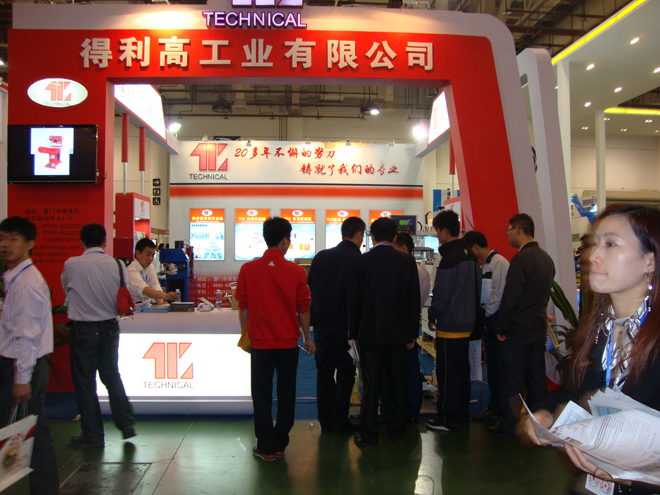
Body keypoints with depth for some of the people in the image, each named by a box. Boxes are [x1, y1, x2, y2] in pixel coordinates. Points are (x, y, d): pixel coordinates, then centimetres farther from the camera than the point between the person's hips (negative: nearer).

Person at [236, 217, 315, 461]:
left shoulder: (248, 269, -7)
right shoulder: (296, 271, -8)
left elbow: (243, 308, -1)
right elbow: (303, 309, -1)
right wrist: (307, 338, 12)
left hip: (261, 341, 0)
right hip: (288, 342, 0)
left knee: (262, 395, 9)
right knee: (286, 394, 13)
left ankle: (266, 447, 15)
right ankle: (280, 444, 22)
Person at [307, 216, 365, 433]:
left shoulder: (321, 256, 3)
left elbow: (309, 287, 7)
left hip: (321, 323, 5)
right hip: (344, 325, -5)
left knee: (324, 371, 13)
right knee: (345, 372, 8)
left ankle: (326, 420, 19)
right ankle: (340, 421, 12)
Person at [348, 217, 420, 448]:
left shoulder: (359, 262, -6)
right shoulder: (407, 261, -2)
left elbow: (353, 300, -2)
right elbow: (414, 299, 1)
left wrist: (354, 332, 7)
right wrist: (412, 333, 9)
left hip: (370, 333, -2)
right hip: (398, 333, 2)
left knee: (370, 385, 4)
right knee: (398, 383, 12)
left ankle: (368, 434, 11)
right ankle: (397, 431, 22)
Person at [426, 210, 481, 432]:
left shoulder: (450, 258, -18)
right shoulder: (471, 256, 9)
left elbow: (441, 294, -17)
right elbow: (477, 288, 15)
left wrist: (432, 316, -3)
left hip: (449, 326, -9)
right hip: (467, 324, 9)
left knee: (447, 374, 0)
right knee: (462, 370, 15)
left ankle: (447, 420, 7)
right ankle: (462, 416, 24)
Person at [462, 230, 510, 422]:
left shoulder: (499, 263, -13)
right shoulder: (484, 265, 15)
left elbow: (499, 294, -16)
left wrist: (485, 313, -10)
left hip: (496, 320, -9)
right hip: (488, 321, 9)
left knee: (497, 365, -3)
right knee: (492, 365, 13)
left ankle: (497, 408, 5)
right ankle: (494, 406, 22)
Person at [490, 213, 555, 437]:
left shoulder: (521, 258, -18)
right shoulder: (546, 258, 8)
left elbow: (510, 297, -18)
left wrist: (500, 327, -9)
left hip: (518, 330, -8)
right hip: (539, 327, 8)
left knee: (514, 380, 2)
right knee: (536, 379, 14)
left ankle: (510, 425, 12)